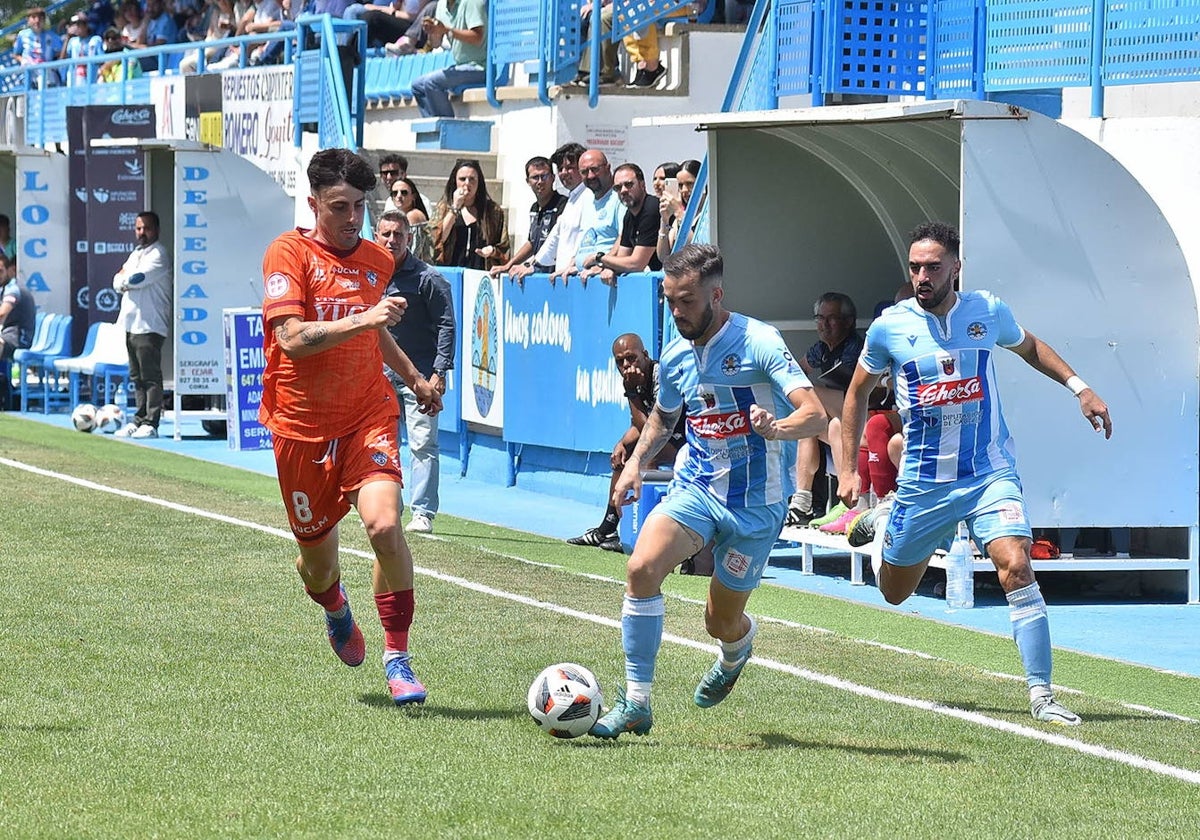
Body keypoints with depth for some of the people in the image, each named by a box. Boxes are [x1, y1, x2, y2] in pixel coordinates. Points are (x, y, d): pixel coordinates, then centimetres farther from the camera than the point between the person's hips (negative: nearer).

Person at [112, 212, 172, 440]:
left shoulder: (158, 254, -6)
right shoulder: (136, 254, 22)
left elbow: (138, 278, -17)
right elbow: (118, 281, 16)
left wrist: (124, 279, 3)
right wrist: (127, 282, -6)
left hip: (150, 325, -9)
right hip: (131, 324, 9)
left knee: (151, 376, -8)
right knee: (137, 376, 11)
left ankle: (151, 423, -10)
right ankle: (139, 420, 15)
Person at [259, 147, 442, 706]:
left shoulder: (378, 261, 8)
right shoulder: (289, 253, -9)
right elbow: (293, 339, -22)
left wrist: (414, 377, 32)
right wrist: (363, 321, -30)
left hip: (368, 415, 2)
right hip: (301, 425, -2)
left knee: (384, 524, -23)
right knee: (316, 555, 11)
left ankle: (397, 655, -10)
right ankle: (336, 609, 49)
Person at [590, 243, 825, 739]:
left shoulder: (757, 342, -15)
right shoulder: (676, 357, 4)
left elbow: (815, 414, -24)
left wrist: (776, 427, -45)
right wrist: (636, 462, 9)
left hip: (755, 502, -4)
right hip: (695, 487, 4)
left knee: (722, 623, 6)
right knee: (642, 566, -24)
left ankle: (737, 649, 48)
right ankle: (635, 702, -17)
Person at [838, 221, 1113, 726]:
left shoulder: (988, 313, -3)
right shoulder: (889, 328, -6)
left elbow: (1028, 346, 21)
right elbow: (858, 392, 10)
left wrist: (1079, 387, 9)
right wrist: (848, 470, 7)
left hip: (991, 472, -1)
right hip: (924, 479, 1)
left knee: (1015, 567, -23)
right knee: (895, 592, 14)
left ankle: (1041, 694, -19)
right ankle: (883, 523, 49)